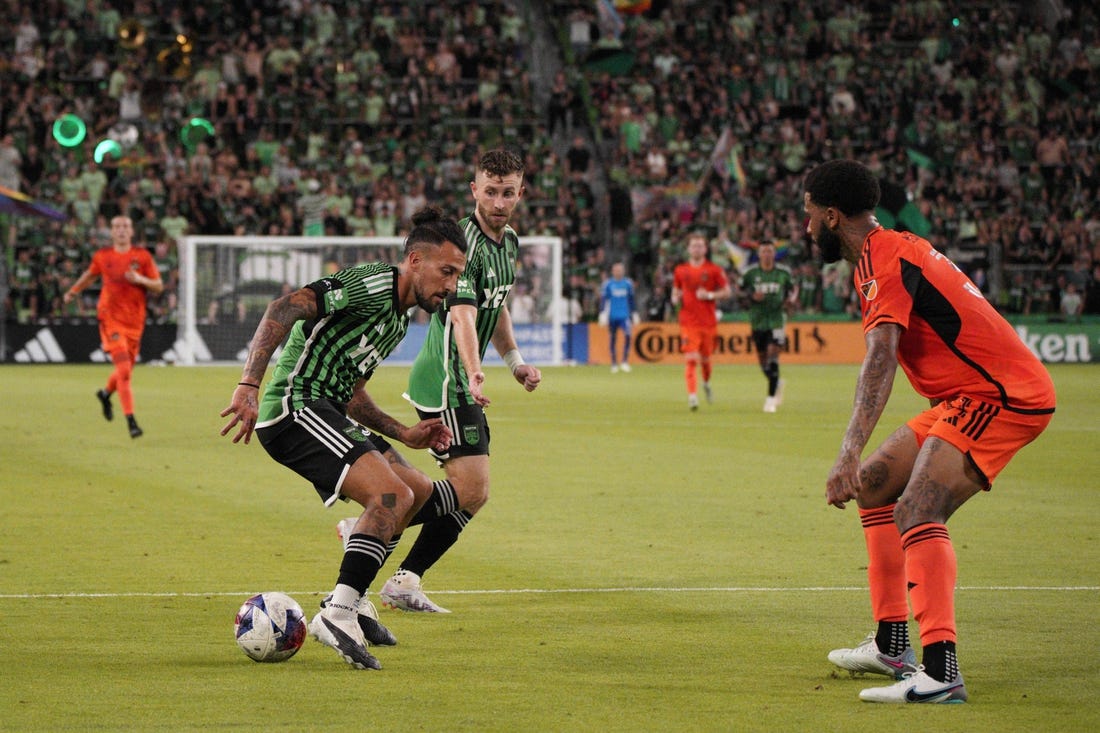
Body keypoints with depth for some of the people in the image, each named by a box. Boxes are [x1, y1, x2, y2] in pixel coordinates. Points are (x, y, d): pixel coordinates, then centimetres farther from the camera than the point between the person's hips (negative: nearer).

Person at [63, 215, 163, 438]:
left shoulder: (143, 256, 2)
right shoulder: (102, 256, 3)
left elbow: (159, 286, 1)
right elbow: (90, 274, 24)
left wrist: (140, 279, -16)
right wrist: (73, 292, 27)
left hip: (135, 321, 3)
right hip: (110, 318, -3)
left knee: (126, 369, 13)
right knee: (124, 369, -16)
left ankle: (106, 393, 47)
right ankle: (131, 421, -15)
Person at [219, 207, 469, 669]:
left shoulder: (398, 318, 20)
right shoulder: (372, 286, -12)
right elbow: (287, 307, -24)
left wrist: (404, 435, 21)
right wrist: (249, 385, -32)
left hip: (324, 414, 11)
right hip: (294, 408, -11)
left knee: (416, 492, 17)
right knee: (392, 494, -24)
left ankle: (351, 599, 21)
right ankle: (338, 612, -26)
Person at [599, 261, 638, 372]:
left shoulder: (628, 283, 8)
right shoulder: (607, 284, 1)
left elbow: (631, 300, 17)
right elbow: (603, 300, 2)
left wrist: (634, 314, 19)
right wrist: (602, 313, -6)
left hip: (625, 316, 1)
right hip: (612, 316, -1)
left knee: (627, 335, -20)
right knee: (612, 339, 5)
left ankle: (625, 361, -12)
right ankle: (614, 363, 17)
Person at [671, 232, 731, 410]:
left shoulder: (714, 270, 1)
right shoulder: (680, 270, 7)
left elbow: (727, 292, 3)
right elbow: (675, 292, 19)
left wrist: (710, 295, -13)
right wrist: (676, 299, -4)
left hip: (708, 321, 0)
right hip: (688, 322, 0)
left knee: (705, 359, 11)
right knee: (690, 359, -14)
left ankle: (706, 383, 42)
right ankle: (692, 395, -17)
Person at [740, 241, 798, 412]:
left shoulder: (783, 273, 1)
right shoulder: (750, 273, 0)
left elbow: (793, 287, 17)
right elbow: (740, 291, 7)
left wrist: (792, 299, -4)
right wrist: (752, 296, -13)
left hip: (777, 319, -2)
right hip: (757, 320, 2)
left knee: (773, 356, -15)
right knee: (762, 358, 8)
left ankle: (771, 398, -11)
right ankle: (777, 383, 39)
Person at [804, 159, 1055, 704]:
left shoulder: (885, 264, -17)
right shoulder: (893, 249, 15)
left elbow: (880, 361, -33)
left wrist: (849, 453, -43)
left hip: (1000, 395, -11)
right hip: (972, 395, 11)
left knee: (916, 513, -25)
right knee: (873, 485, 18)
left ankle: (941, 673, -36)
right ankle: (892, 646, 22)